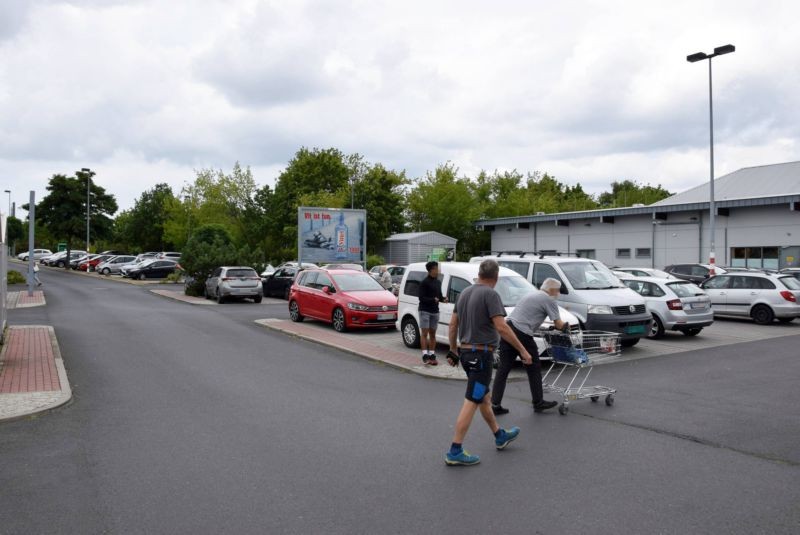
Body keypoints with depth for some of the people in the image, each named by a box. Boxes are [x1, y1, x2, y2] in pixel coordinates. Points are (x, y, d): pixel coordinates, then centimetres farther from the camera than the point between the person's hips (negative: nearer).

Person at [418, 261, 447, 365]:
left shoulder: (438, 282, 12)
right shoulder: (424, 282, -10)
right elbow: (421, 297, -14)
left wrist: (443, 299, -3)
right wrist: (433, 300, -27)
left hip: (435, 311, 7)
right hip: (425, 310, -7)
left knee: (433, 334, 9)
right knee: (425, 333, -5)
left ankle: (432, 355, 13)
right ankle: (425, 355, -5)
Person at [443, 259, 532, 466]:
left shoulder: (465, 293, 9)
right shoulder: (490, 294, -14)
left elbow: (453, 324, 13)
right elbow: (501, 327, -22)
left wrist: (453, 351, 21)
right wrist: (522, 350, -17)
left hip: (465, 352, 9)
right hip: (481, 354, -9)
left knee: (483, 396, 20)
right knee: (471, 402, -6)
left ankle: (500, 436, 38)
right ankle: (455, 452, -4)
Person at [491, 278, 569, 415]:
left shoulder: (532, 295, 26)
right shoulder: (549, 300, 1)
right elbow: (559, 325, 0)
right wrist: (566, 326, 23)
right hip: (521, 334, -8)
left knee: (503, 368, 7)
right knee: (534, 369, 9)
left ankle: (495, 405, 7)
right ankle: (538, 403, 19)